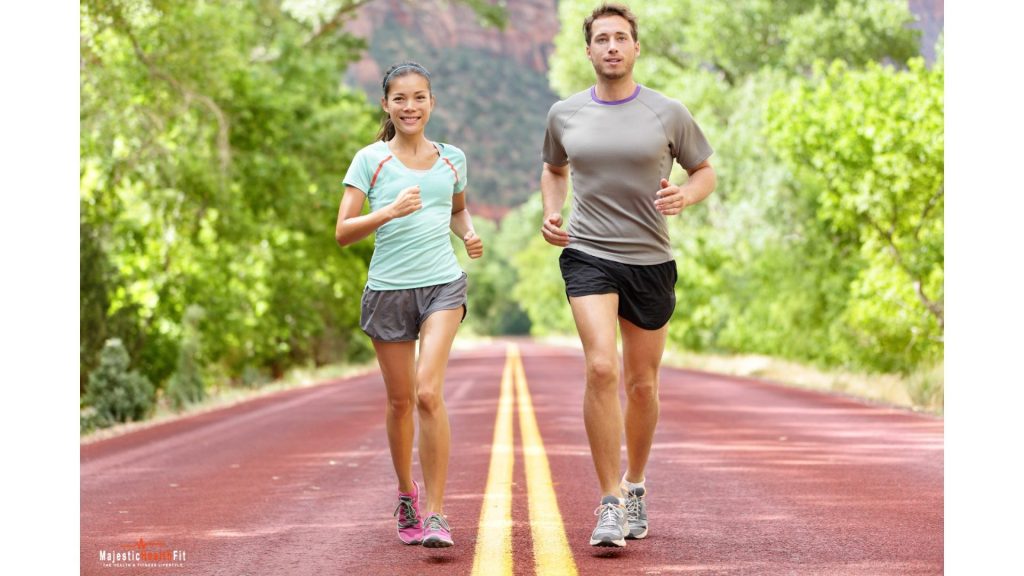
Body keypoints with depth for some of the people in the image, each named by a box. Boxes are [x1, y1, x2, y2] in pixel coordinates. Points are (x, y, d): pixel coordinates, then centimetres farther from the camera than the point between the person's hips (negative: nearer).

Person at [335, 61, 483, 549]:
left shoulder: (451, 159, 8)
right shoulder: (370, 160, -1)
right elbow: (343, 232, -7)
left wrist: (469, 233, 7)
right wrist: (390, 212, -22)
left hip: (443, 285, 0)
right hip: (388, 289, 0)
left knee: (429, 393, -16)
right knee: (400, 400, 9)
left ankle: (434, 512, -12)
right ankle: (406, 494, 32)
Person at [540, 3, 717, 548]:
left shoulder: (668, 113, 0)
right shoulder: (564, 115, 5)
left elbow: (705, 172, 10)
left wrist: (684, 196, -11)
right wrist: (551, 214, 6)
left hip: (651, 260, 1)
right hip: (587, 254, -1)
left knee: (642, 383, 10)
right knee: (602, 367, -20)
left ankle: (635, 486, 32)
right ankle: (611, 502, -14)